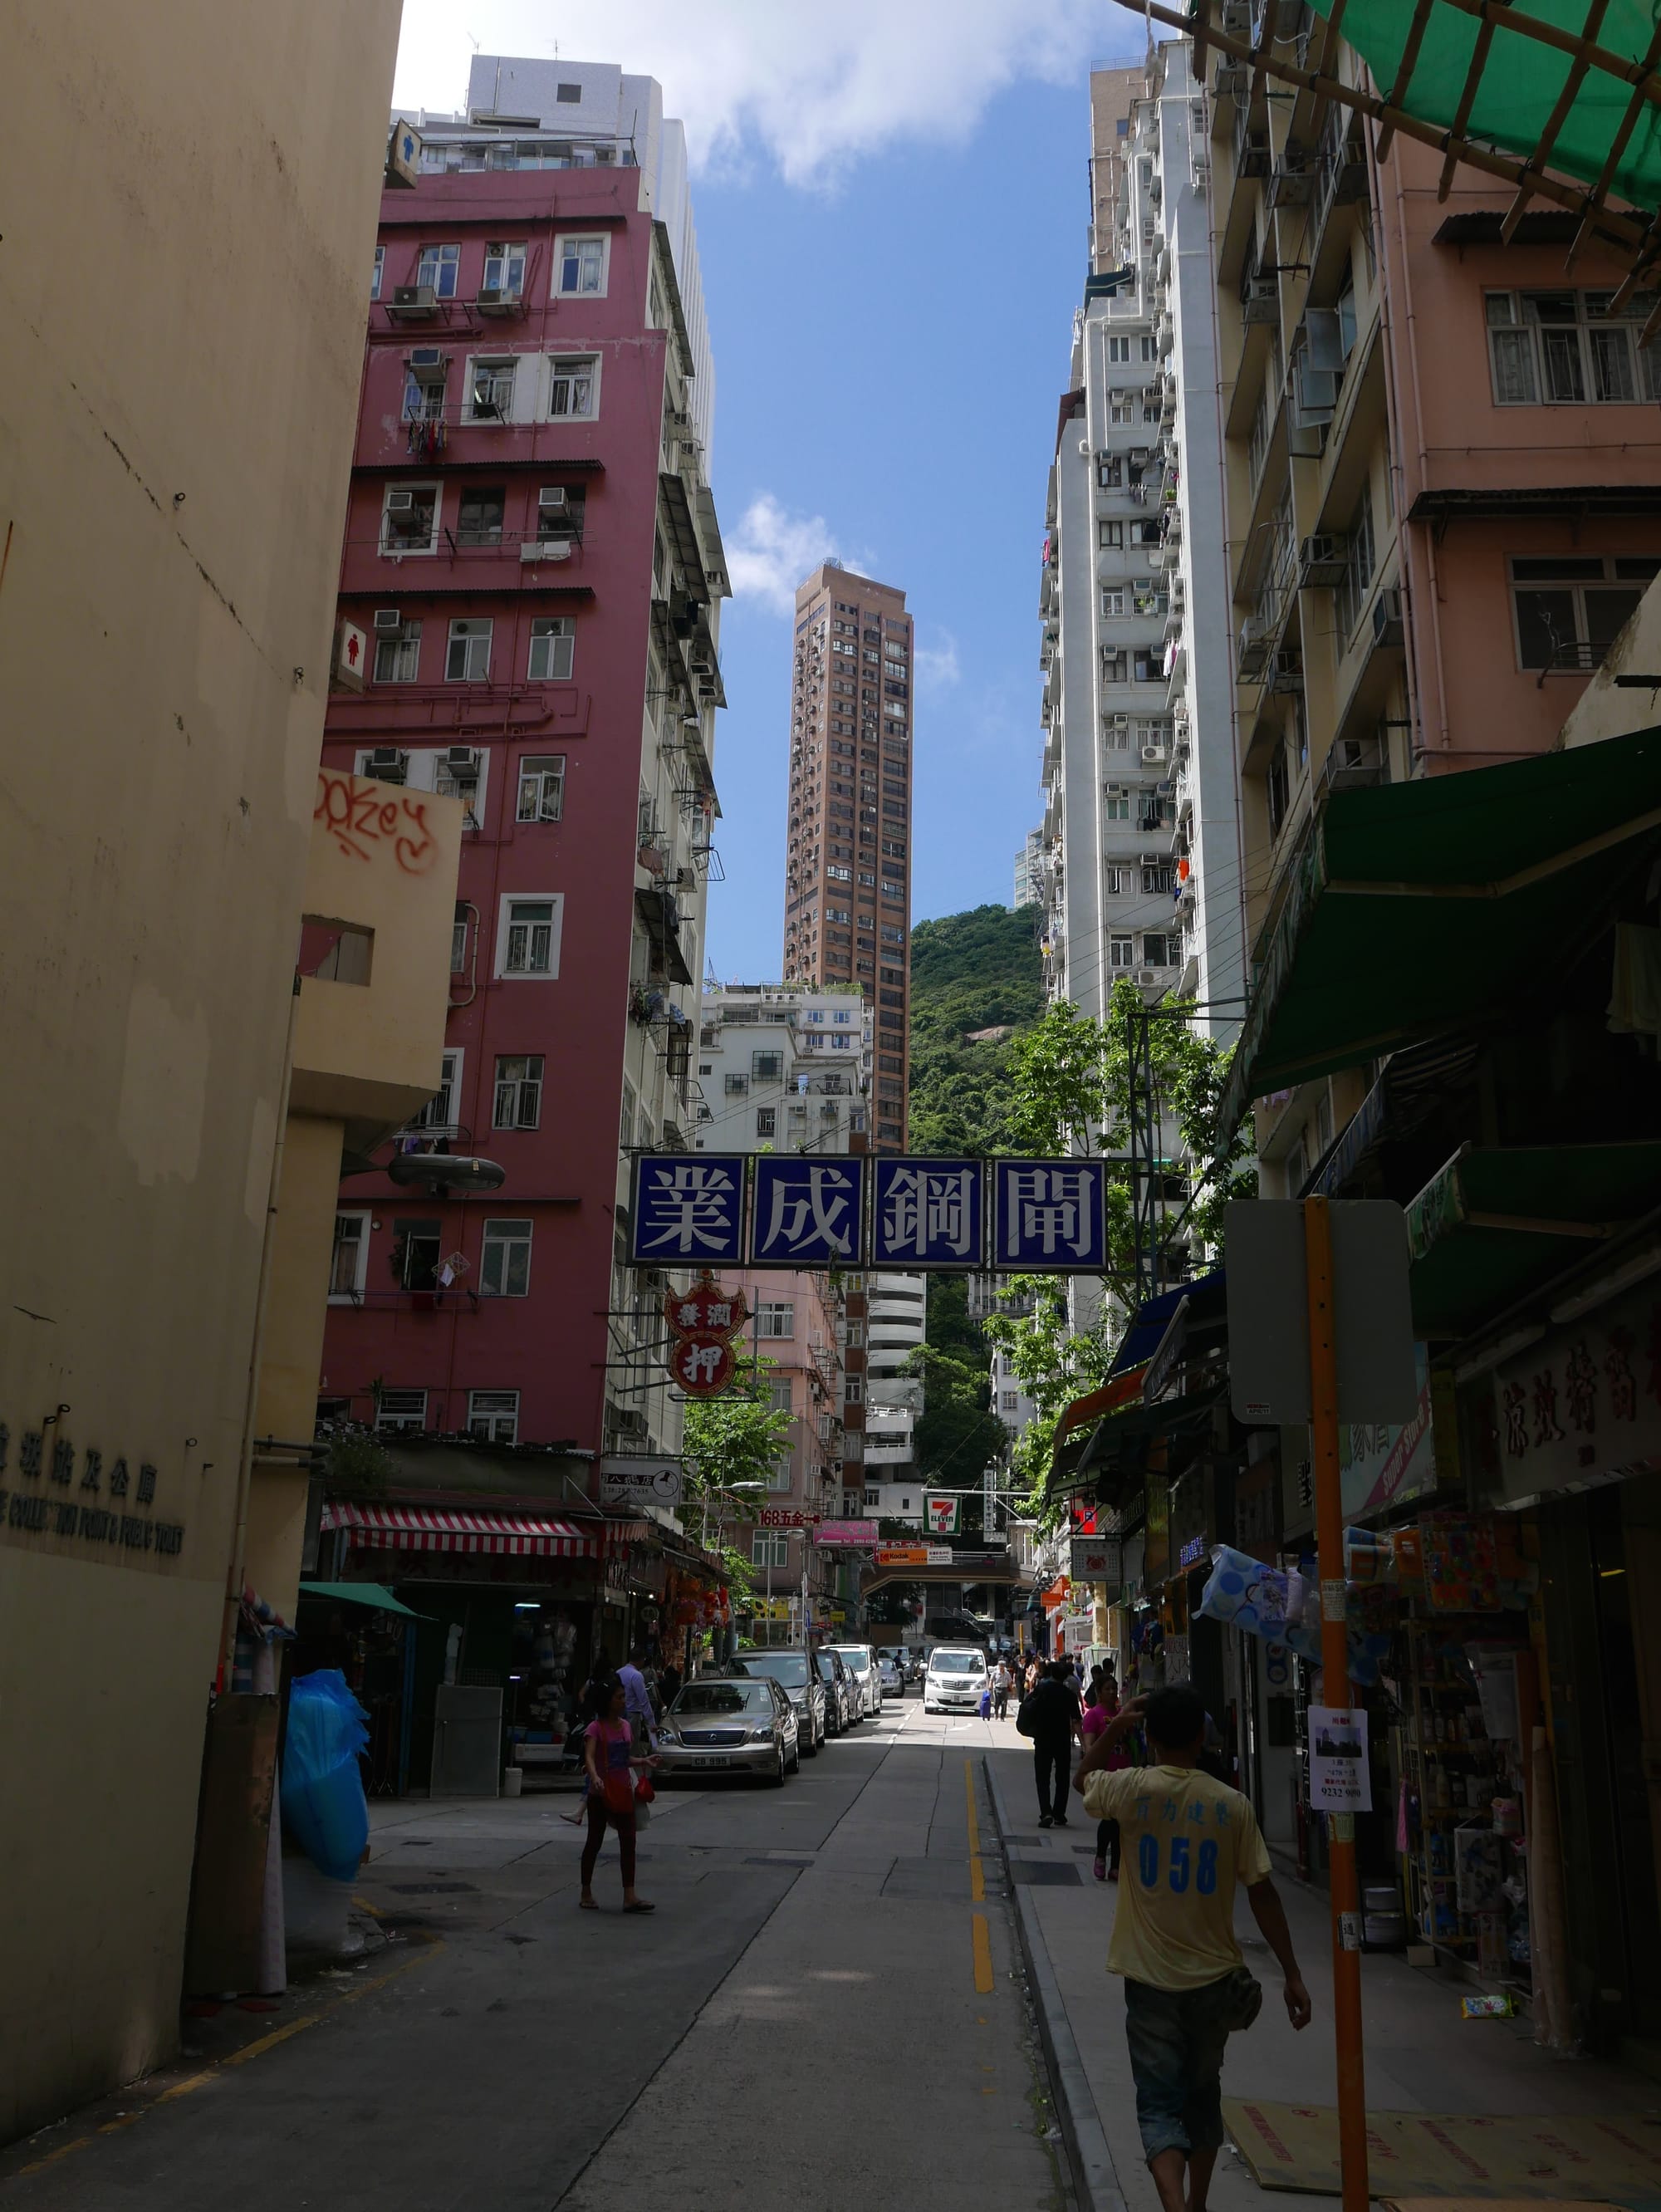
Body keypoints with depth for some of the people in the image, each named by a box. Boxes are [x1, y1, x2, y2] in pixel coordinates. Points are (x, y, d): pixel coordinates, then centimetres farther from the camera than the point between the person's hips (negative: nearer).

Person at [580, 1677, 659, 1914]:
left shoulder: (625, 1725, 9)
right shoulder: (596, 1727, -11)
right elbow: (589, 1756, -26)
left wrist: (644, 1761, 3)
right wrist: (594, 1777, -43)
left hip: (623, 1791, 6)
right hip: (601, 1792, -6)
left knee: (628, 1842, 1)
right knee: (595, 1841, 5)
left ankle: (629, 1896, 1)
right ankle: (586, 1894, 18)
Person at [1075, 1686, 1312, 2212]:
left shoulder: (1135, 1789, -11)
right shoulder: (1233, 1805, -7)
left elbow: (1082, 1780, 12)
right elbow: (1262, 1894, -5)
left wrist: (1115, 1728, 15)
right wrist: (1292, 1976, 2)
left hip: (1152, 1979, -2)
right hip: (1215, 1978, 3)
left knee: (1159, 2105, 1)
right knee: (1203, 2095, 23)